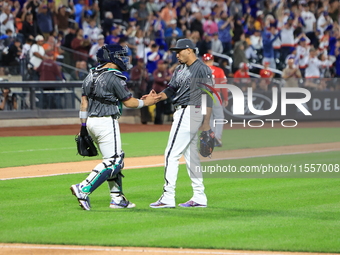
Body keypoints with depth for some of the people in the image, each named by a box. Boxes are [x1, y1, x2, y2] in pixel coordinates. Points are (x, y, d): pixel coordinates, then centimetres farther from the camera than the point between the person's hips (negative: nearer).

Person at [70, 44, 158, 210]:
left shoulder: (91, 75, 11)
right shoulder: (114, 77, -13)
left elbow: (84, 102, 13)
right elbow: (129, 102, -7)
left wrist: (83, 125, 17)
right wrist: (145, 102, 10)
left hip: (91, 122, 9)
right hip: (106, 122, -9)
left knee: (115, 159, 16)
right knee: (113, 162, -6)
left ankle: (118, 198, 15)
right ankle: (83, 189, -18)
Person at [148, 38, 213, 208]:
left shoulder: (202, 70, -12)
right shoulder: (180, 69, 15)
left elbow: (209, 97, -14)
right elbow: (171, 89, 12)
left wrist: (206, 122, -18)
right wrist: (158, 96, -9)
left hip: (190, 112, -10)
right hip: (182, 113, 10)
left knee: (172, 154, -12)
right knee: (190, 155, 12)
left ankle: (168, 197, -13)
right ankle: (199, 197, 16)